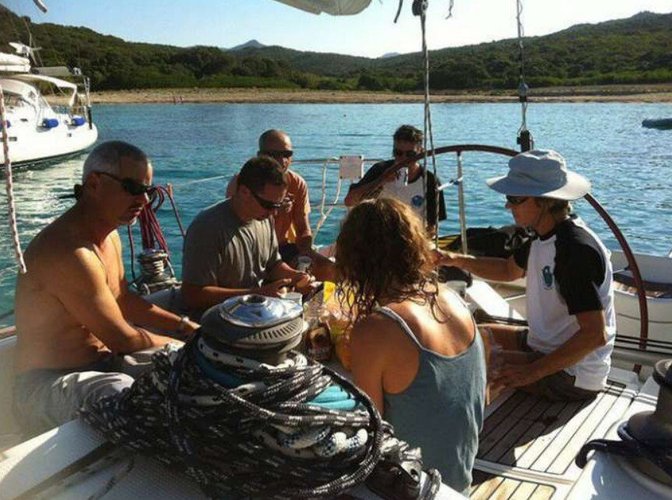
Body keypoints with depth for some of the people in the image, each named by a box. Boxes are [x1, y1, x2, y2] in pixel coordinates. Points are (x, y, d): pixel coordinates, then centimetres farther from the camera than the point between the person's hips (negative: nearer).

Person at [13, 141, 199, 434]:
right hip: (48, 384, -10)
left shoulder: (109, 237, 7)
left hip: (101, 363, 10)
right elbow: (123, 339, -21)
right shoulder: (68, 252, -25)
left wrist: (186, 327, 11)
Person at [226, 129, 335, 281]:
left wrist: (306, 252, -21)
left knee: (330, 269, -12)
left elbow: (304, 230, 2)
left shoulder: (298, 184, -1)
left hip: (286, 247, 4)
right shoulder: (240, 183, -12)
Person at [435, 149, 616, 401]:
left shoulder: (576, 248, -28)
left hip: (572, 376, -9)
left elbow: (595, 335, -31)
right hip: (544, 345, 9)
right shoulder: (545, 235, 1)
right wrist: (458, 260, 2)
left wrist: (532, 372, -28)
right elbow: (510, 270, 18)